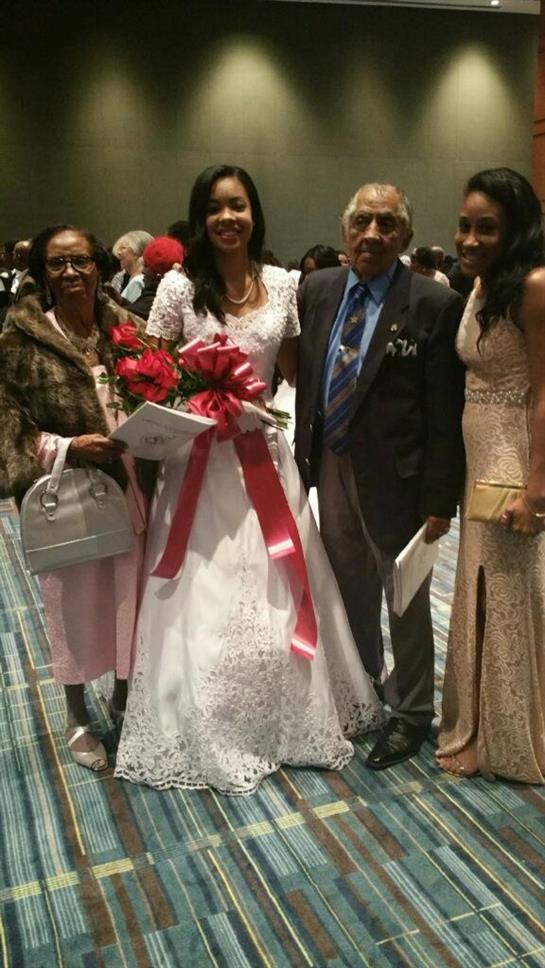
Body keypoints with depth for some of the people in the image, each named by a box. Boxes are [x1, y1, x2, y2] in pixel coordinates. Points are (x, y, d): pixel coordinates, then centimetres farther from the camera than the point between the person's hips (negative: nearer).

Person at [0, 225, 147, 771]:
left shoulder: (124, 326, 4)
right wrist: (68, 448, -21)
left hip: (130, 486, 4)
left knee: (130, 595, 14)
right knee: (75, 602, 10)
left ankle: (124, 697, 39)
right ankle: (77, 716, 33)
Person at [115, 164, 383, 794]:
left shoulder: (282, 284, 4)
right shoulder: (180, 286, -5)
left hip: (265, 455, 3)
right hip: (199, 459, -3)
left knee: (276, 595, 11)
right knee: (206, 602, 5)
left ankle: (285, 722, 34)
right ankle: (209, 738, 25)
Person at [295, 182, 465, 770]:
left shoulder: (434, 305, -13)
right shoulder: (316, 289, 3)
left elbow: (446, 415, -13)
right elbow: (306, 377, 8)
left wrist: (439, 500, -14)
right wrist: (304, 454, 5)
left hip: (395, 478, -5)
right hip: (331, 468, 5)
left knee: (406, 600, 11)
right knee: (350, 590, 21)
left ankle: (410, 711, 32)